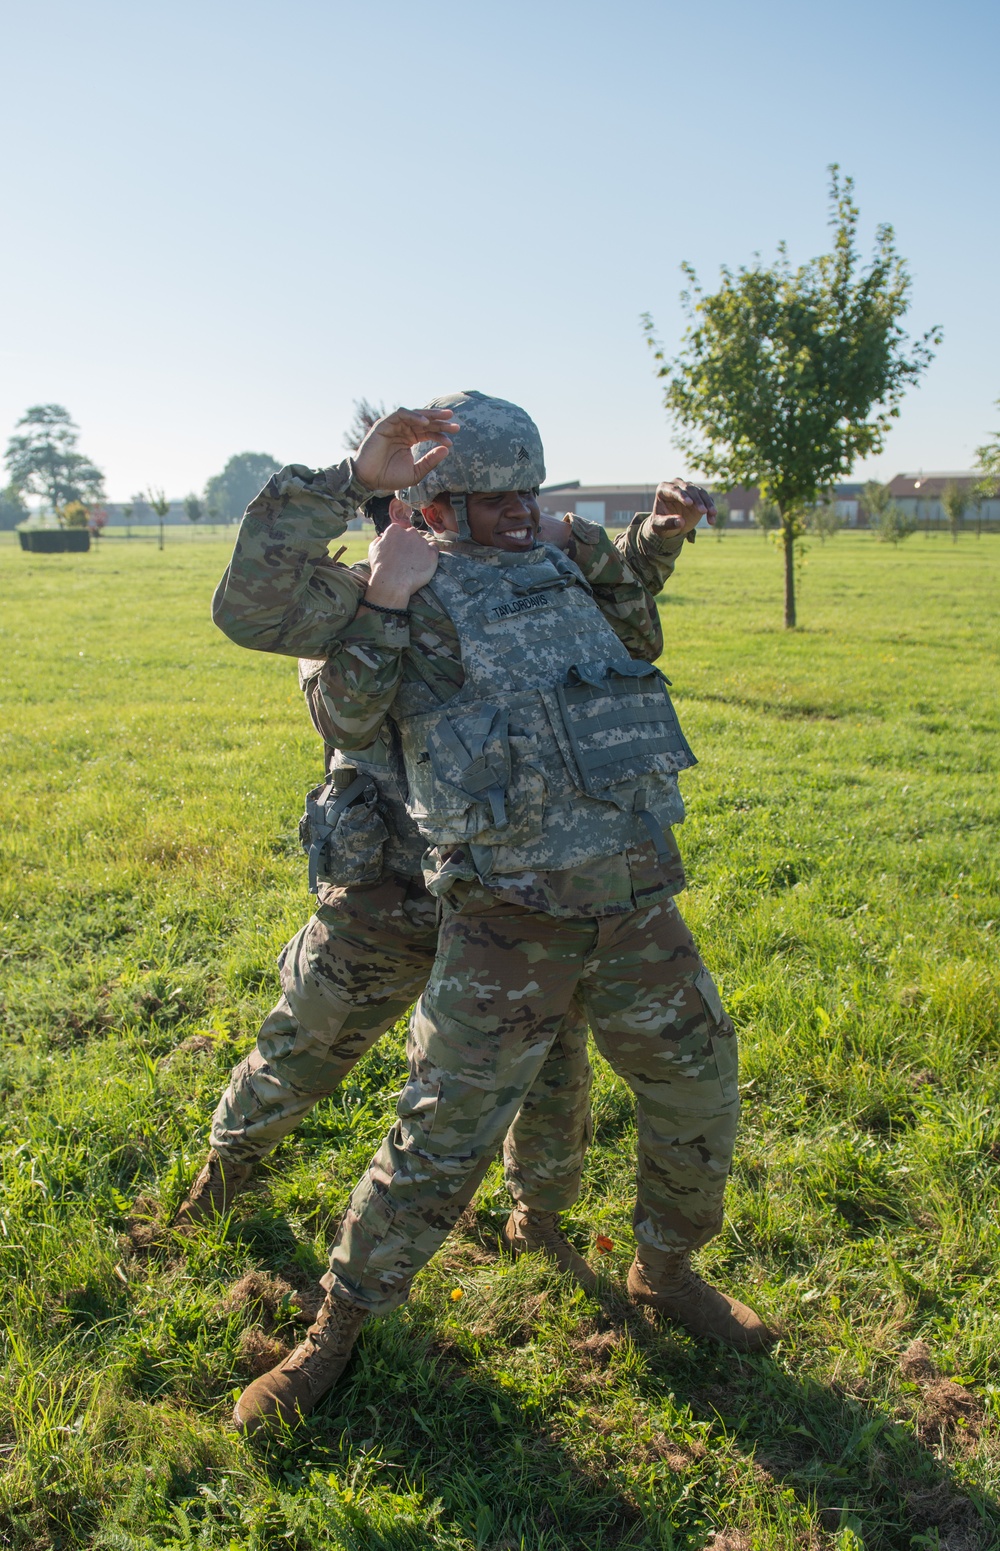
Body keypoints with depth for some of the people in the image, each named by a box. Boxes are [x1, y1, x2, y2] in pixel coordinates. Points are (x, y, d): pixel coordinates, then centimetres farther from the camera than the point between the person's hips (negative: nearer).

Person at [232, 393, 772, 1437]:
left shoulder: (557, 571, 17)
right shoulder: (416, 590, -1)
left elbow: (624, 640, 39)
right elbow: (349, 723, -13)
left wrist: (654, 541, 28)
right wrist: (384, 604, -21)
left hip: (636, 901, 6)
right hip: (508, 926, -6)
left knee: (697, 1095, 18)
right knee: (440, 1143, 1)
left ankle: (666, 1272, 44)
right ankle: (337, 1328, 24)